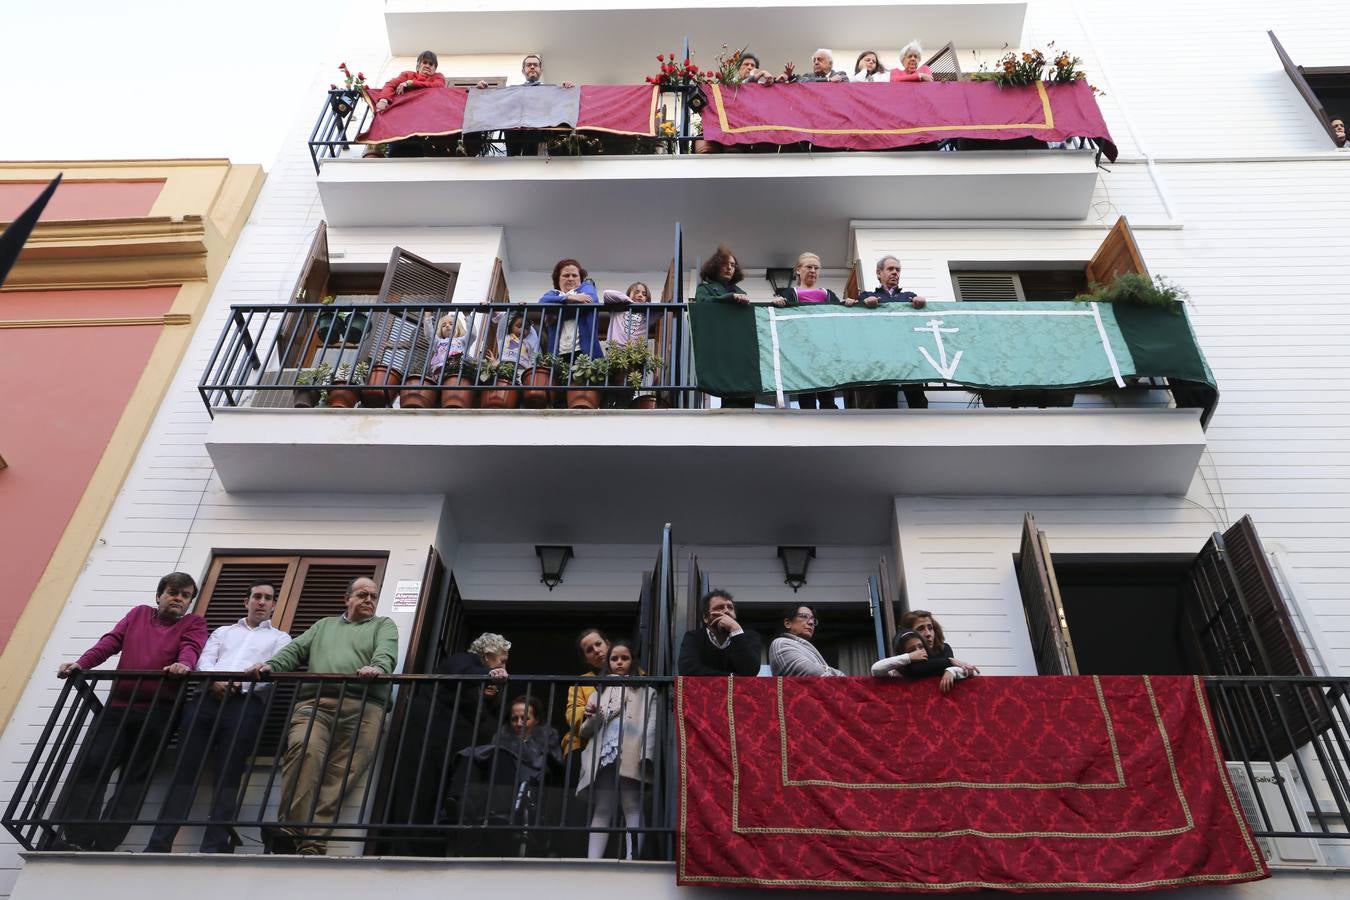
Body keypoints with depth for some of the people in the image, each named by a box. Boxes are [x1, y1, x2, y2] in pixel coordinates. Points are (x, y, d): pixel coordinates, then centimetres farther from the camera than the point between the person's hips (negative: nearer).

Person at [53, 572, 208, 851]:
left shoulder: (193, 623, 13)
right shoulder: (139, 613, 22)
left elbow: (191, 647, -7)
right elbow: (111, 641, 9)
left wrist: (184, 664, -31)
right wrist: (81, 663, -8)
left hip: (158, 711, -2)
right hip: (118, 705, 3)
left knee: (134, 777, -6)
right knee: (90, 767, -10)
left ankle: (103, 845, -7)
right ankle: (75, 839, -11)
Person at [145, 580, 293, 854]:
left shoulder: (280, 638, 21)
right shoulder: (223, 631, 30)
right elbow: (204, 661, 13)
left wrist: (239, 683, -14)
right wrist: (215, 680, -10)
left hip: (246, 703, -3)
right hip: (208, 700, 3)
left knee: (227, 778, -12)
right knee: (183, 772, -8)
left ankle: (214, 849, -18)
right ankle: (158, 846, -10)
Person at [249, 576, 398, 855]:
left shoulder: (383, 625, 25)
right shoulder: (324, 625, 35)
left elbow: (386, 652, 3)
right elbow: (296, 650, 21)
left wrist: (377, 668, -20)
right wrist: (270, 665, -1)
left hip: (362, 707, -2)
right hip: (314, 702, 2)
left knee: (341, 771, -19)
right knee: (304, 748, -28)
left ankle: (311, 844, -23)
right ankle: (291, 830, -28)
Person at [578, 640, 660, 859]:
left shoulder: (645, 691, 14)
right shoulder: (600, 691, 25)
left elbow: (651, 725, 1)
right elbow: (585, 732, 21)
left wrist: (647, 755, -15)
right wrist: (591, 718, -2)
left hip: (632, 757, -3)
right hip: (605, 756, 3)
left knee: (633, 808, -10)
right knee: (602, 810, -3)